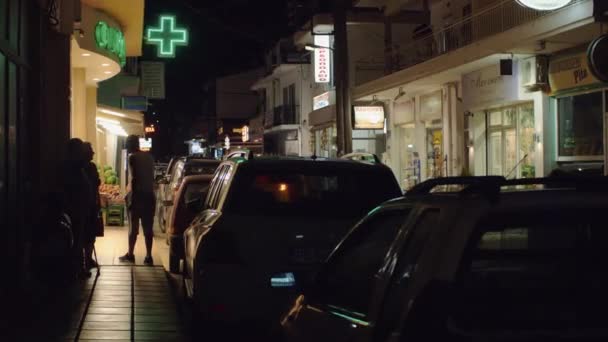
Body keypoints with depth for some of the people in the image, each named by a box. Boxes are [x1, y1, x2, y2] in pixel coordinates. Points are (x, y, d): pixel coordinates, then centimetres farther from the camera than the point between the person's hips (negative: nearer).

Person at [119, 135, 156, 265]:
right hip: (149, 195, 5)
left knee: (133, 227, 5)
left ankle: (130, 255, 12)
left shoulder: (132, 157, -8)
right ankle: (148, 257, 3)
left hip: (137, 195, -5)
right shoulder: (148, 156, 11)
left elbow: (133, 178, -14)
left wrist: (129, 193, -9)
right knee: (148, 227, 5)